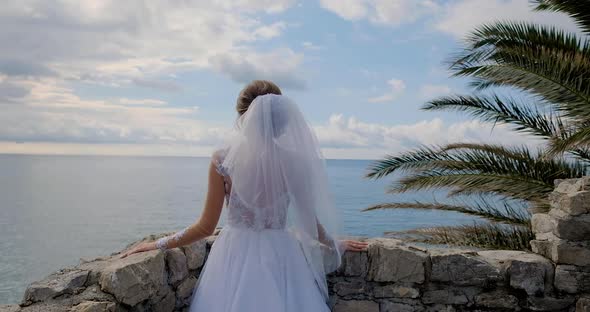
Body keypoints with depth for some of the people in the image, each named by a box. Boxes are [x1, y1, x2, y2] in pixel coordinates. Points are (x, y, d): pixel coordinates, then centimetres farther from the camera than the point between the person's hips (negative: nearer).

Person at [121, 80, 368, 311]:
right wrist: (336, 246, 20)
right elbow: (310, 221, 0)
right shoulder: (294, 160, -9)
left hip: (236, 258, 0)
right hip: (282, 257, 1)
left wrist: (158, 245, 10)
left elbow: (206, 227, -5)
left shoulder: (223, 161, -11)